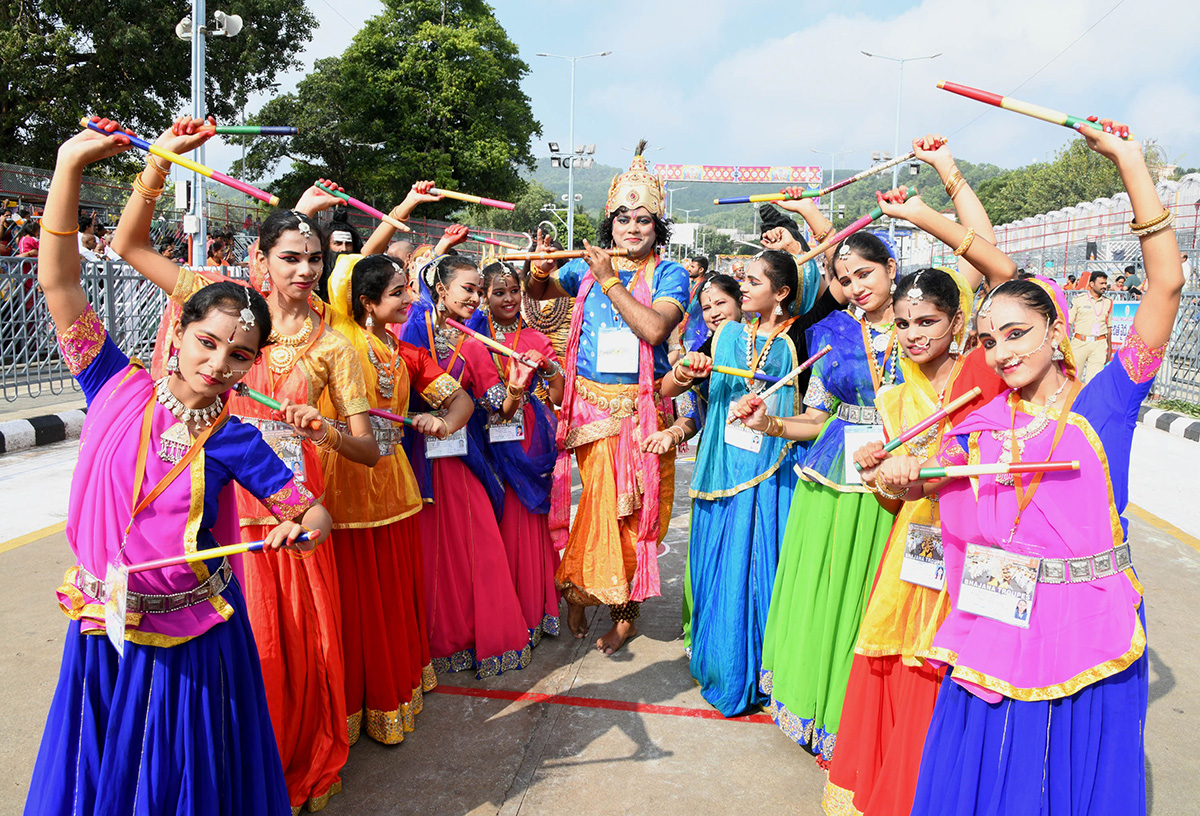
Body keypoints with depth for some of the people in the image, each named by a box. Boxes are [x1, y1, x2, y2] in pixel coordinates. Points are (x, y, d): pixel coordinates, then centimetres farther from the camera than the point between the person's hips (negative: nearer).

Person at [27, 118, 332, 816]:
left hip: (188, 642, -2)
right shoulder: (119, 387, -7)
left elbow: (315, 512, -7)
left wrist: (304, 529, -31)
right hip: (100, 633, 2)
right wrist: (71, 166, -17)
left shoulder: (233, 441, -10)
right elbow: (59, 283, -11)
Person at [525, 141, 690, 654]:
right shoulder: (588, 266, 9)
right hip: (592, 405, 2)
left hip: (642, 409, -1)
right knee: (603, 502, -2)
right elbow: (537, 293, 20)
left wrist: (610, 282, -16)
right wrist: (541, 270, -3)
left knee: (636, 508, 4)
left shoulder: (669, 274, -1)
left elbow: (654, 328, -19)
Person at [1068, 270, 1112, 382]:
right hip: (1079, 343, -2)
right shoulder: (1078, 299, 4)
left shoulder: (1108, 303, 14)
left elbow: (1109, 327, 19)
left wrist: (1110, 348, 19)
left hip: (1099, 345, 2)